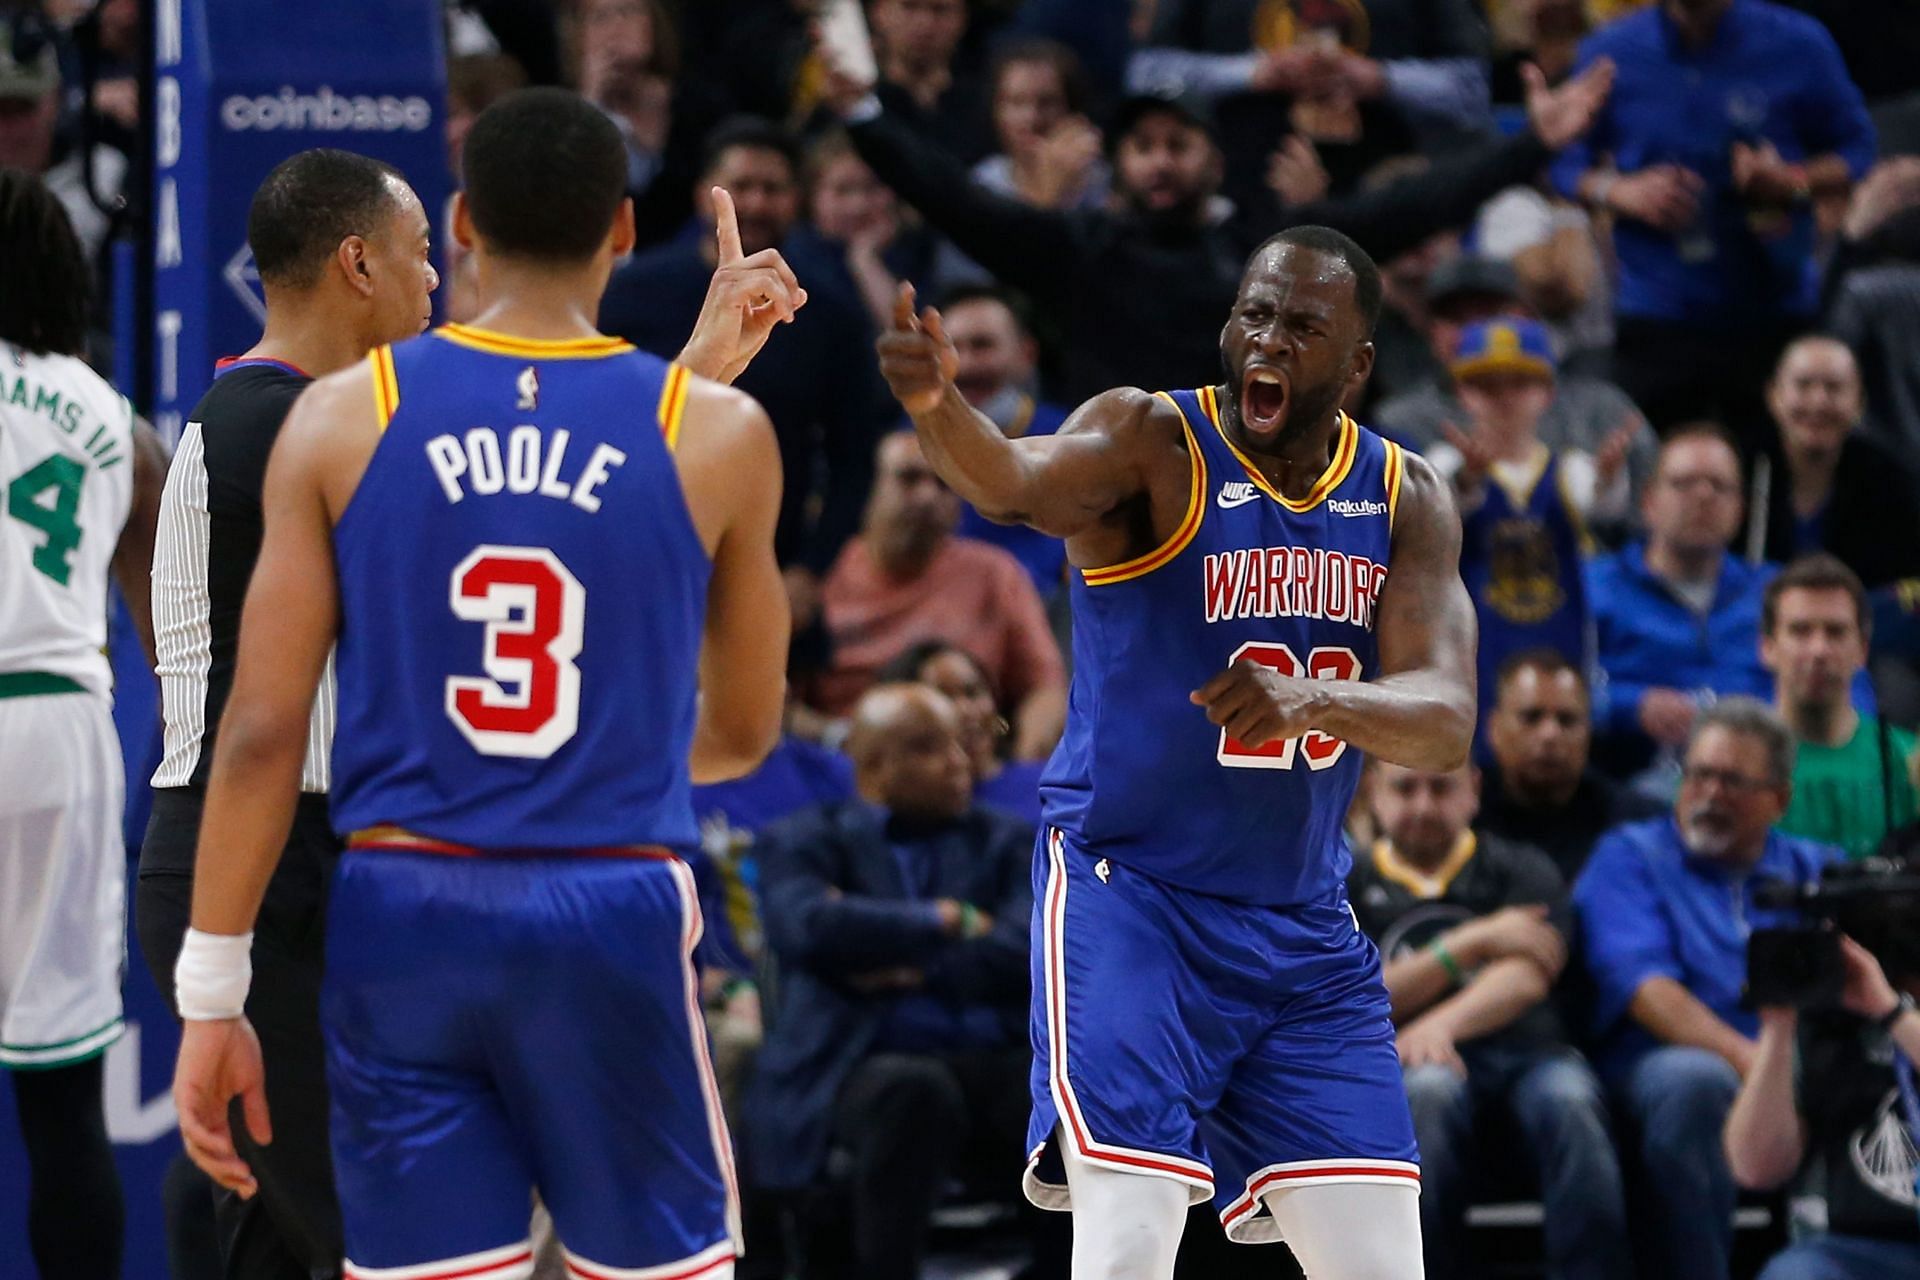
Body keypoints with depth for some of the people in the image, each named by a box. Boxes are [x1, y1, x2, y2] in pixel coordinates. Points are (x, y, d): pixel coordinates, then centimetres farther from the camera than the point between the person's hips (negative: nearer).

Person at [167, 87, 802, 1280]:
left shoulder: (342, 417, 0)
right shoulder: (716, 433, 0)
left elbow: (262, 731, -3)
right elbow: (744, 732, 13)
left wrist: (213, 994, 2)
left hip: (400, 914, 1)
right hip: (615, 916, -1)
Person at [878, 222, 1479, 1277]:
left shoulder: (1407, 500, 2)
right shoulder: (1153, 442, -11)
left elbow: (1445, 720, -11)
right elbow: (1015, 482, -34)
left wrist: (1312, 698, -32)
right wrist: (935, 405, -57)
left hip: (1303, 930, 5)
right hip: (1128, 894, -5)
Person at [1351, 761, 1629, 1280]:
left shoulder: (1522, 871, 20)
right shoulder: (1348, 883, 20)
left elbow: (1527, 978, 0)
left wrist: (1444, 1023, -20)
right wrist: (1472, 943, -1)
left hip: (1526, 1049, 1)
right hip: (1413, 1062, -1)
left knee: (1570, 1103, -35)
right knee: (1427, 1094, -38)